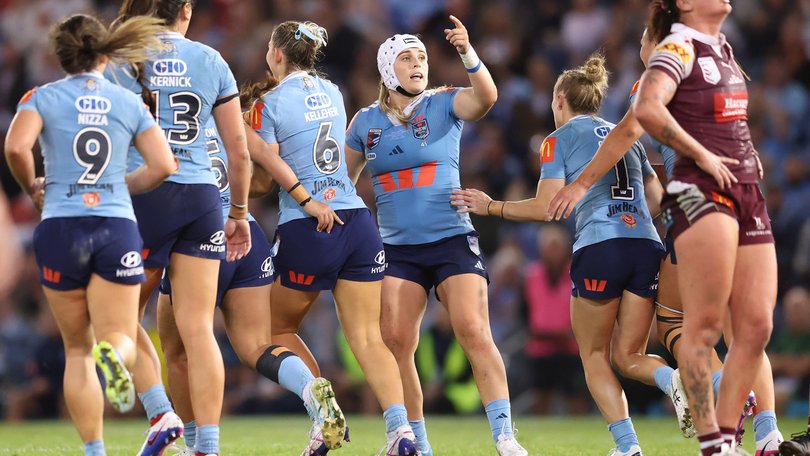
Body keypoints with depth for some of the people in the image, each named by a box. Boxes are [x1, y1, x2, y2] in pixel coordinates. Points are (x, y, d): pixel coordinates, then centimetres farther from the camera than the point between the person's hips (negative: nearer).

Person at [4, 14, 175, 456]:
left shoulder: (43, 97, 3)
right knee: (120, 339, 3)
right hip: (118, 229, 0)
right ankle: (113, 356, -34)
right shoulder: (129, 103, 8)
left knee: (77, 350, 12)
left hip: (60, 227, 0)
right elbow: (162, 166, 1)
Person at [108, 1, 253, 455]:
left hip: (143, 194, -2)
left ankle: (161, 413, -2)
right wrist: (240, 213, 18)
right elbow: (239, 149, 8)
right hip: (202, 197, 2)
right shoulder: (212, 62, 7)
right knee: (198, 329, 0)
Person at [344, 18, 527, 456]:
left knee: (474, 333, -17)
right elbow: (344, 177, 22)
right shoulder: (366, 122, 8)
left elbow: (485, 97, -22)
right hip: (398, 249, 3)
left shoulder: (444, 104, 0)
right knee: (395, 343, -6)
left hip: (451, 239, -3)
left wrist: (468, 54, -38)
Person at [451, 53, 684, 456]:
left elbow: (545, 208, 0)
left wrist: (489, 207, 12)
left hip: (598, 248, -5)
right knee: (628, 357, 10)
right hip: (646, 246, 5)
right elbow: (656, 198, 23)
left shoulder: (559, 140, 8)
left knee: (594, 355, 10)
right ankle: (678, 380, -23)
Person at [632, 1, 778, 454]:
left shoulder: (724, 49, 19)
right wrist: (701, 155, -17)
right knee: (706, 324, -12)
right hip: (701, 192, -8)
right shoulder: (680, 47, -5)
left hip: (748, 194, 8)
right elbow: (647, 109, -23)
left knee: (756, 326, 1)